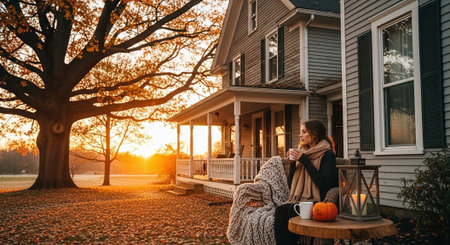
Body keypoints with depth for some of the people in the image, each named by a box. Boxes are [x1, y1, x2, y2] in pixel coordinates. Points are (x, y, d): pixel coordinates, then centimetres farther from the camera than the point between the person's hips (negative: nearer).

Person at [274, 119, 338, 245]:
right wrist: (292, 164, 0)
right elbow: (290, 184, 17)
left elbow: (324, 184, -16)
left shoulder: (327, 154, -2)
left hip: (317, 201, -5)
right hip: (298, 200, 5)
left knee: (292, 210, -32)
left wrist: (305, 161, -13)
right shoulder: (301, 152, 17)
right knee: (280, 210, -25)